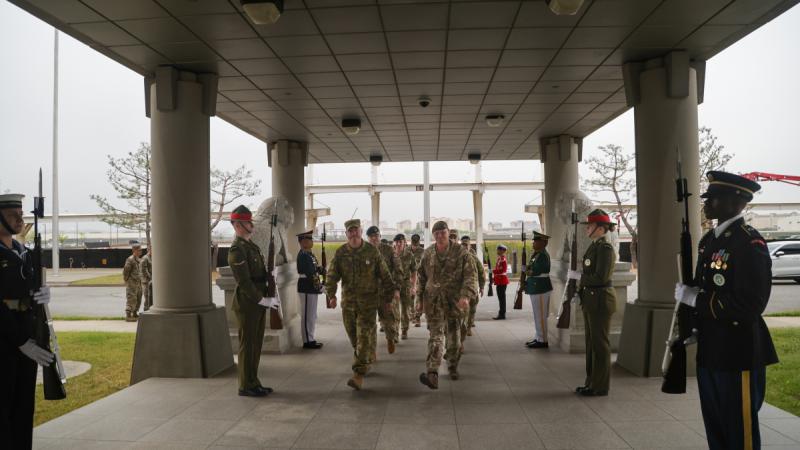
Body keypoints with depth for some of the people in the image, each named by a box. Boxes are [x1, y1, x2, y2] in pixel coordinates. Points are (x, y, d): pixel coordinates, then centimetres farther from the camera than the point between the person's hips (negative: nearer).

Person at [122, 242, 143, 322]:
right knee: (131, 299, -8)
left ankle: (135, 314, 24)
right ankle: (128, 316, -4)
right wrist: (126, 280, -10)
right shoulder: (130, 259, -13)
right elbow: (125, 271, -16)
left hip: (138, 283, 9)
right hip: (132, 283, -9)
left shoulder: (139, 260, 15)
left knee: (138, 300, 14)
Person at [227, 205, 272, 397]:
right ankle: (246, 386, 10)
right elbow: (244, 281, -20)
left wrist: (267, 296, 8)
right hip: (247, 304, -9)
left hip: (258, 303, 9)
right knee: (247, 345, 0)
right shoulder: (236, 249, -15)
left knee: (256, 344, 14)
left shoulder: (252, 245, 14)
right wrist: (260, 300, -18)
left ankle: (253, 383, 23)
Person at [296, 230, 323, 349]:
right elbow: (309, 273, -21)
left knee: (311, 316, 16)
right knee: (308, 316, -3)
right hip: (307, 289, -10)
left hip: (312, 289, 10)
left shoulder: (309, 254, 14)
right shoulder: (303, 255, -17)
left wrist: (320, 270, -1)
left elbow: (315, 269, 19)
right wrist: (318, 284, -16)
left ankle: (310, 339, 25)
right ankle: (307, 341, 4)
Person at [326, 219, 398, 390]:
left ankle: (359, 374, -11)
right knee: (353, 336, 12)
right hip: (348, 301, 3)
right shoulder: (340, 253, 1)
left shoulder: (372, 251, -2)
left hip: (368, 301, -3)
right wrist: (331, 295, -16)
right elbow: (331, 275, -2)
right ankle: (369, 360, 36)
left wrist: (392, 291, 7)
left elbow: (385, 275, 5)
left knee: (364, 335, -10)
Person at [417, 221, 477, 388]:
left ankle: (452, 367, 33)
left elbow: (470, 275, -10)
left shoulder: (460, 252, -4)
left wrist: (466, 296, -23)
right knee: (436, 335, -11)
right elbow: (422, 276, 16)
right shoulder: (427, 254, 5)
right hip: (433, 300, 1)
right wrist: (421, 297, 15)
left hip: (455, 300, 0)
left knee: (454, 337, 10)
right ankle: (432, 374, -21)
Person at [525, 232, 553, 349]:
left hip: (540, 288, -10)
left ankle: (542, 341, 2)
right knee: (538, 316, 16)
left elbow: (534, 272, -21)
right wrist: (529, 269, -4)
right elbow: (532, 269, 16)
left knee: (540, 316, -4)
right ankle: (538, 338, 24)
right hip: (537, 288, 10)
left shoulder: (542, 255, -18)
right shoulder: (538, 254, 14)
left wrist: (527, 271, -3)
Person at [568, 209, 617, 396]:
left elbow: (600, 277, -23)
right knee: (592, 341, 15)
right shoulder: (594, 246, 12)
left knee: (600, 342, -1)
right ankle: (592, 382, 25)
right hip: (591, 299, 10)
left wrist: (577, 275, -14)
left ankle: (600, 387, 9)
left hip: (600, 300, -10)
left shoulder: (605, 248, -17)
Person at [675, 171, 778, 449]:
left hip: (739, 355, -8)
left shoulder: (750, 243, -17)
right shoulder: (709, 240, 10)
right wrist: (691, 324, 8)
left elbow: (750, 305, -25)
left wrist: (695, 299, -21)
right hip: (710, 352, 8)